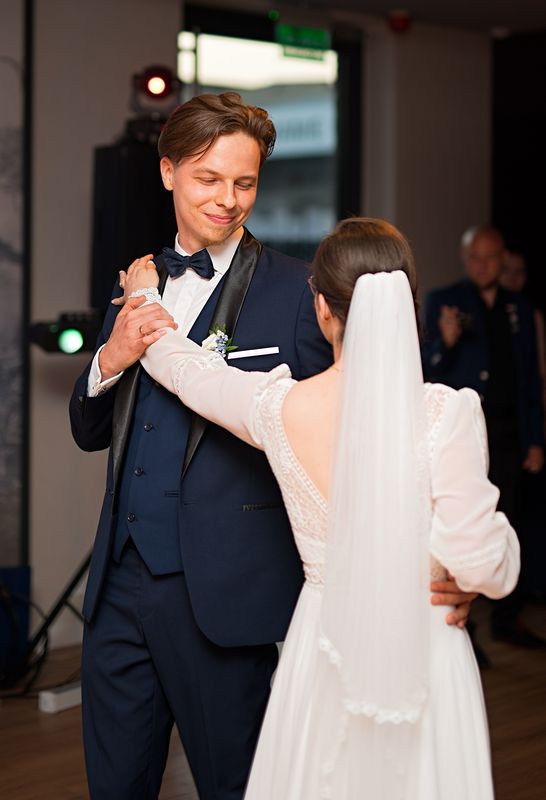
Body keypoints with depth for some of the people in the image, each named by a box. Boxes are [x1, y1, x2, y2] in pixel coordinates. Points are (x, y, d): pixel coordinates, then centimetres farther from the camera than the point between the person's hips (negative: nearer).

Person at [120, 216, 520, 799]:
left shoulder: (277, 407, -11)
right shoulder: (447, 415, -20)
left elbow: (182, 364, 9)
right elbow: (483, 568, -18)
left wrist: (144, 298, 29)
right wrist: (501, 533, 5)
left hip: (323, 644, 3)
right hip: (424, 652, -2)